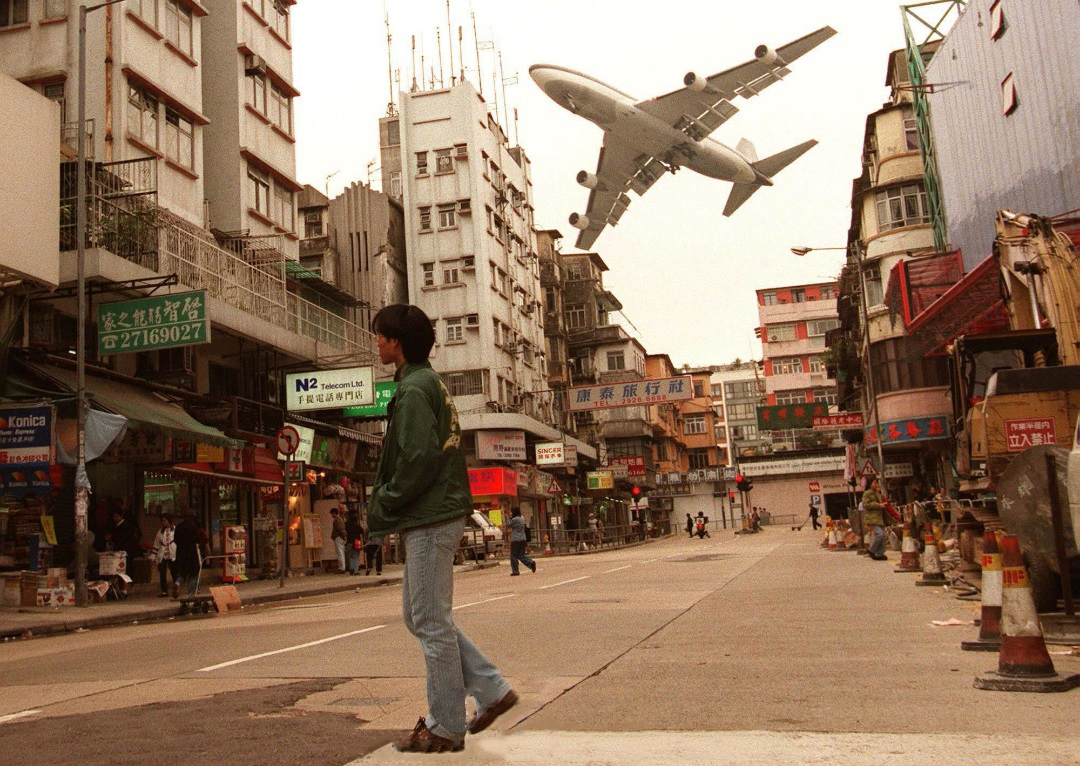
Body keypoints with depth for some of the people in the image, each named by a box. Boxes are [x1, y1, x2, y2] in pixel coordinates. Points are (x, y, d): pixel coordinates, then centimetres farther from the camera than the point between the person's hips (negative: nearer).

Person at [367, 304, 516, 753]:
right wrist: (389, 512, 15)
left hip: (430, 518, -10)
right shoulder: (431, 384, 17)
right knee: (419, 616, 17)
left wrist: (381, 510, -9)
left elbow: (418, 462, -22)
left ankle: (445, 727, 10)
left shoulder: (413, 390, -14)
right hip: (435, 515, 10)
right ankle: (491, 690, 19)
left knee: (431, 623, -1)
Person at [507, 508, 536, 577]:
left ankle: (515, 571, 3)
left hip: (516, 540, -8)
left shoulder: (514, 519, -14)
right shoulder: (522, 519, 12)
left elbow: (509, 525, -2)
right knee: (521, 555, 14)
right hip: (523, 540, 8)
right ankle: (531, 563, -6)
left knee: (514, 556, 2)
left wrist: (510, 518, 3)